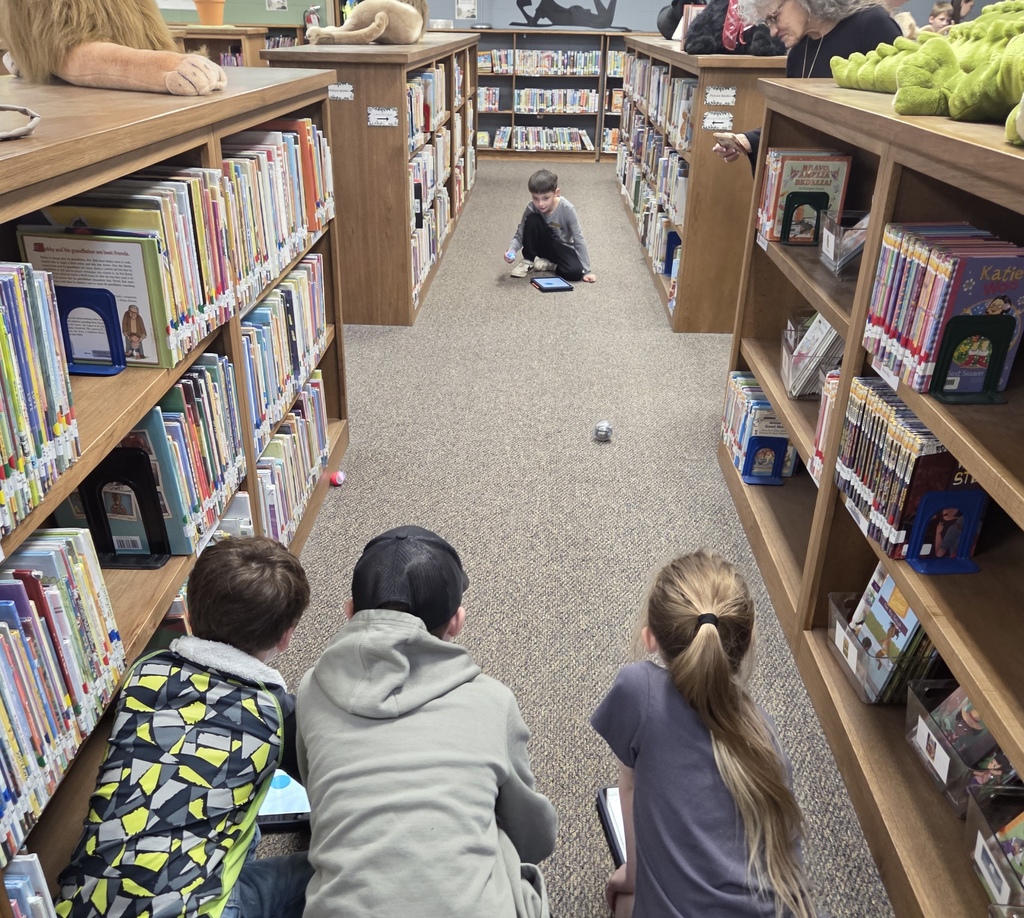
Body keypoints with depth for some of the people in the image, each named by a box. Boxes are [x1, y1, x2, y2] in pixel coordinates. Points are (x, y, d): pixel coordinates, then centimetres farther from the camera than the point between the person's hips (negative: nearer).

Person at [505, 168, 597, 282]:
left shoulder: (567, 209, -27)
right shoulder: (532, 208, -21)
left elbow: (579, 240, -23)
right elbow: (519, 235, -16)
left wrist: (586, 270, -25)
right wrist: (511, 250, -38)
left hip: (562, 248, -1)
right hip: (541, 244, 1)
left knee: (575, 272, -32)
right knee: (532, 220, -28)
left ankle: (544, 263, -6)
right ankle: (529, 260, -11)